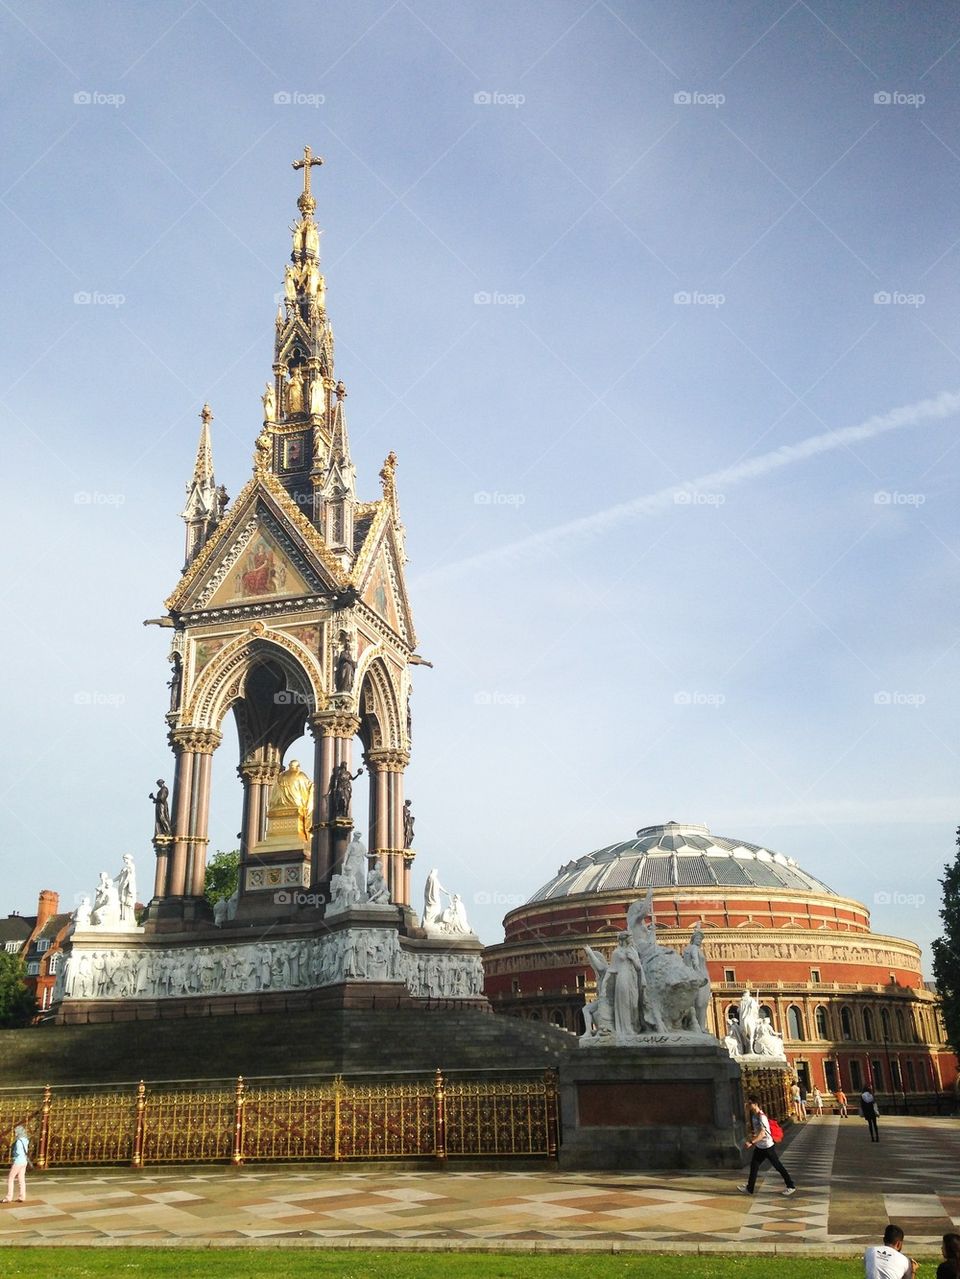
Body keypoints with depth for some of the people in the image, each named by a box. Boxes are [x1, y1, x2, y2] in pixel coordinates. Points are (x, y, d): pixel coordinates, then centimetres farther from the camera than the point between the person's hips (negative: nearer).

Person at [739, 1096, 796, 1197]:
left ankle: (791, 1187, 17)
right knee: (754, 1166, 11)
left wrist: (751, 1142, -37)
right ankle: (749, 1188, 19)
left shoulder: (761, 1117, -25)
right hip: (759, 1147, 9)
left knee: (778, 1166, 3)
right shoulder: (753, 1116, 3)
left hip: (768, 1146, -9)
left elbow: (762, 1134, -32)